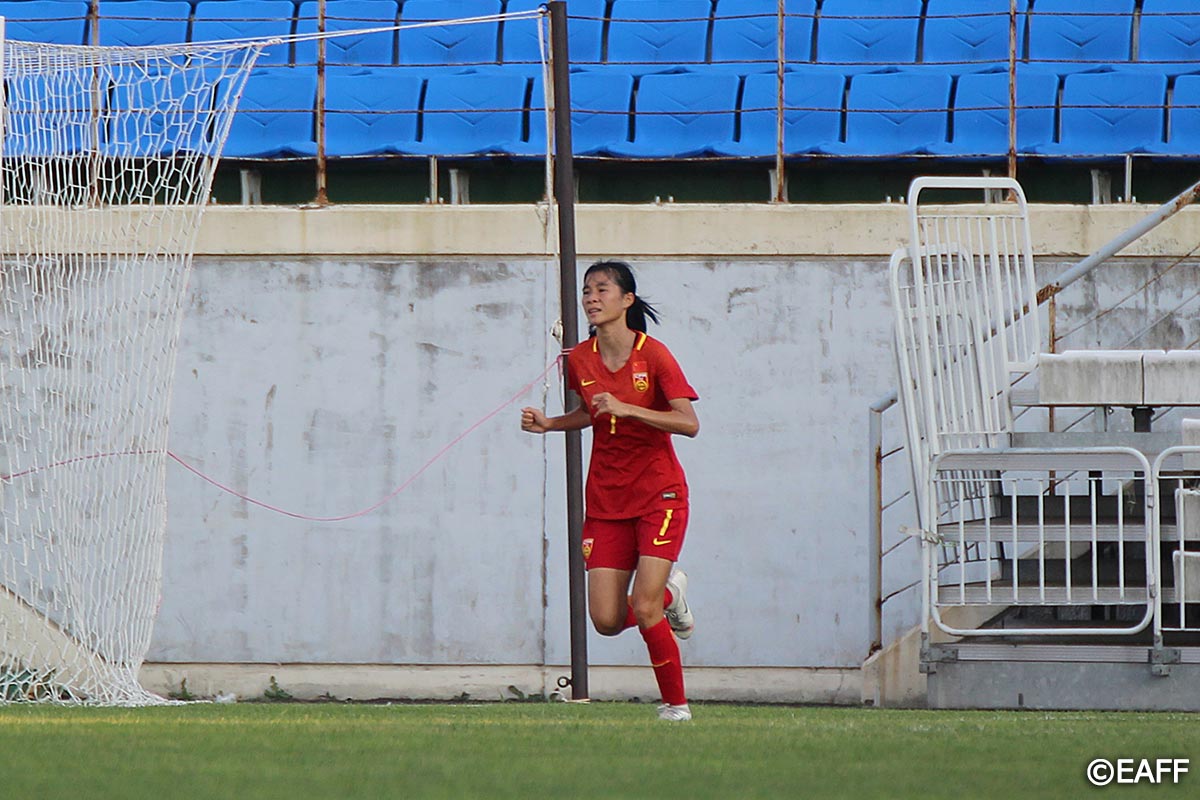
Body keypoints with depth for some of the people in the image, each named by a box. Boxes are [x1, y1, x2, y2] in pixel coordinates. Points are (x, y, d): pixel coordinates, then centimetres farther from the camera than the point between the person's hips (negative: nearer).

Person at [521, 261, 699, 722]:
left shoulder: (652, 355, -11)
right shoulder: (579, 360, 2)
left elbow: (689, 423, -16)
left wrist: (627, 408, -26)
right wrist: (548, 424, 4)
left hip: (659, 495, -4)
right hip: (606, 501, 4)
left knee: (644, 609, -15)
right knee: (606, 621, -4)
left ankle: (676, 703, 5)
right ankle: (668, 593, 29)